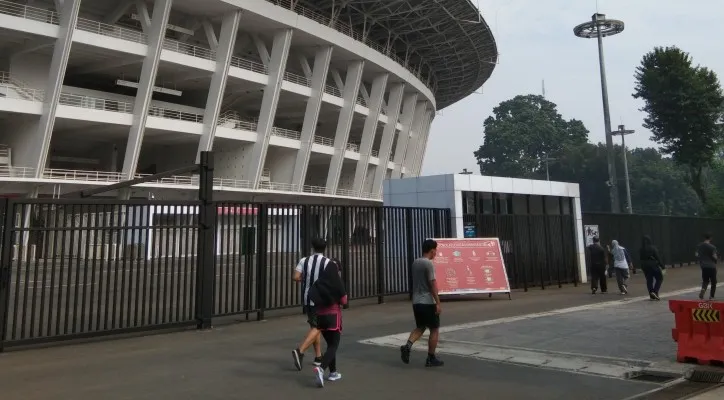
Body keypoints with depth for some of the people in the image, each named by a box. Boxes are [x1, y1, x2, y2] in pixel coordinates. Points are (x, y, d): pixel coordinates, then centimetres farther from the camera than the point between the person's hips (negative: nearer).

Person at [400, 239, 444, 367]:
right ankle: (431, 358, 10)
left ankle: (407, 346, -3)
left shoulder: (415, 263, 11)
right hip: (428, 302, -8)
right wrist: (438, 303, -16)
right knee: (434, 329, 5)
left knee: (420, 327, 18)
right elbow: (433, 285, -18)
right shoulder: (429, 264, -15)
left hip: (416, 302, 8)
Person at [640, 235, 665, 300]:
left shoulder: (641, 250, 1)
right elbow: (658, 258, -11)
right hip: (654, 266, -4)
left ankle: (652, 296, 11)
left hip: (645, 267, 4)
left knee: (649, 280, 10)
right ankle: (655, 292, -6)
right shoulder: (653, 248, -12)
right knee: (659, 278, 10)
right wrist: (662, 266, -7)